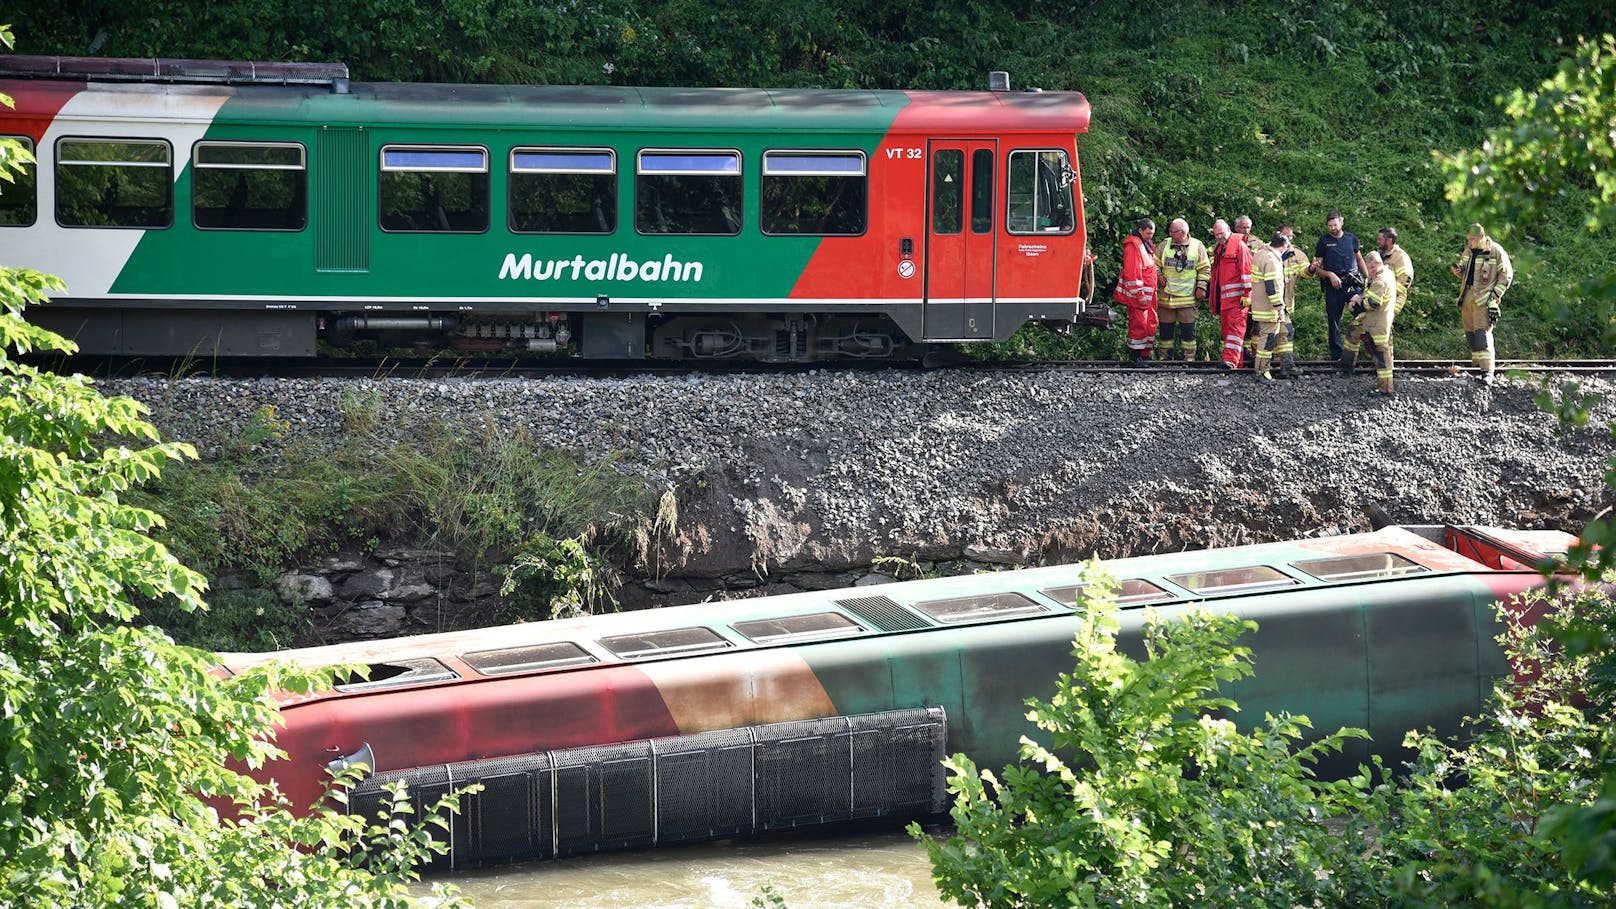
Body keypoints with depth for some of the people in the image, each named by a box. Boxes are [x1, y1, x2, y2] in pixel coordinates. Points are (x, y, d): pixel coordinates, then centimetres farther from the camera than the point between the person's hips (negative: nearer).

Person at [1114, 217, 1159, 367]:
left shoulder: (1147, 245, 18)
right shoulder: (1133, 245, -13)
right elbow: (1131, 271, -19)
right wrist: (1139, 294, -21)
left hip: (1148, 295, 10)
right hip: (1137, 294, -10)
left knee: (1150, 323, 11)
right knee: (1139, 325, -8)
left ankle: (1145, 355, 18)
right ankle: (1134, 358, -4)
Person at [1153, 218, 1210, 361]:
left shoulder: (1197, 246, 1)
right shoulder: (1164, 245, 5)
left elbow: (1205, 269, 3)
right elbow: (1155, 264, 14)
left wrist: (1201, 287, -4)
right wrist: (1158, 276, -4)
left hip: (1188, 296, -2)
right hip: (1167, 294, 2)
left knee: (1188, 328, -1)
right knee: (1166, 327, 7)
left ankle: (1189, 357, 7)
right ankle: (1164, 356, 15)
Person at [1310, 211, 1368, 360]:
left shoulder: (1351, 239, 10)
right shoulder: (1323, 242, 4)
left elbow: (1359, 259, 24)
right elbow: (1316, 268, 4)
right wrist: (1330, 275, -13)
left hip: (1353, 284, 1)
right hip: (1333, 286, -1)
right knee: (1334, 321, 3)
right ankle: (1336, 353, 10)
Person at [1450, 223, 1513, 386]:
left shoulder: (1496, 251, -8)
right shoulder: (1468, 251, 11)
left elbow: (1506, 275, -3)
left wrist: (1496, 294, -11)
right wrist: (1458, 270, -1)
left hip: (1484, 297, -7)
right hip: (1467, 296, 7)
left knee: (1483, 333, -15)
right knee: (1470, 333, 8)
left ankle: (1487, 371, -19)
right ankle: (1478, 367, 16)